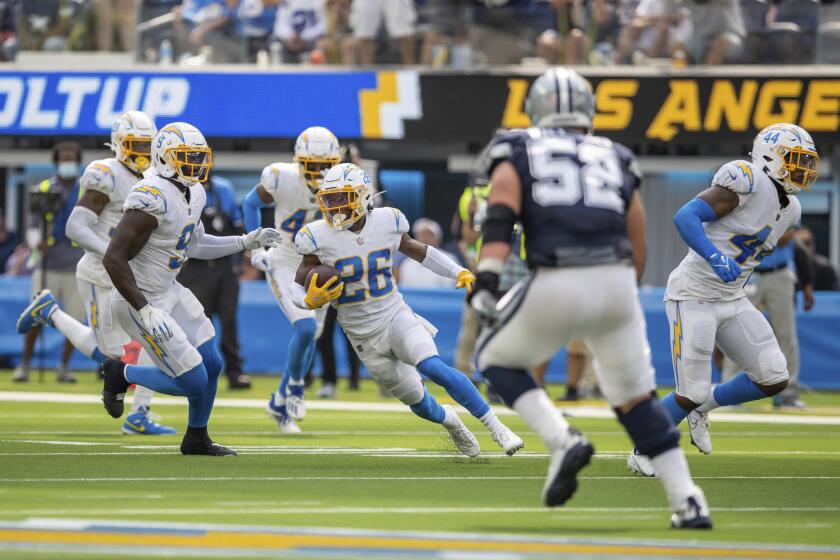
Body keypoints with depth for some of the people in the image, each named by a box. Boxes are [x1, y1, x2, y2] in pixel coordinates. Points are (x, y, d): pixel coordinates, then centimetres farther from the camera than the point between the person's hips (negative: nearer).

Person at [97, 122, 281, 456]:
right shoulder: (153, 199, -27)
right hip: (140, 301, -9)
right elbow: (114, 259, -27)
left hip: (169, 291, 9)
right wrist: (146, 312, -29)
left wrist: (246, 242, 13)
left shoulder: (193, 194, 3)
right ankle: (120, 375, 14)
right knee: (193, 382, -8)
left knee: (211, 365, 13)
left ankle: (197, 439, 33)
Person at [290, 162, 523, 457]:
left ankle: (496, 427, -21)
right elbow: (297, 287, -3)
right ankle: (450, 422, 44)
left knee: (433, 367, -29)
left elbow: (416, 250, 13)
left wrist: (459, 273, 2)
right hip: (364, 336, 1)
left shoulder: (386, 222, -7)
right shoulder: (319, 238, -12)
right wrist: (311, 300, -26)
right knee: (418, 402, 7)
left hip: (396, 316, -1)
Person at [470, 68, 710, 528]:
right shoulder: (615, 159, 24)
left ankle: (562, 441, -1)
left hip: (555, 284, -3)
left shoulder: (517, 152, 15)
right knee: (635, 398, 17)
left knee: (497, 358, 21)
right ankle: (687, 502, 9)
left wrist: (486, 282, -12)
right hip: (617, 283, 3)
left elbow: (500, 217, -3)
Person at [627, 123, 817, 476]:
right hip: (694, 296, -8)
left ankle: (704, 407, 22)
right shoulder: (748, 182, -18)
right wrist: (716, 259, -35)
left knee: (774, 379, -1)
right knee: (692, 393, -8)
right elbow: (685, 217, -25)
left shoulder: (790, 209, 9)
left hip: (731, 300, 8)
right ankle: (642, 453, 15)